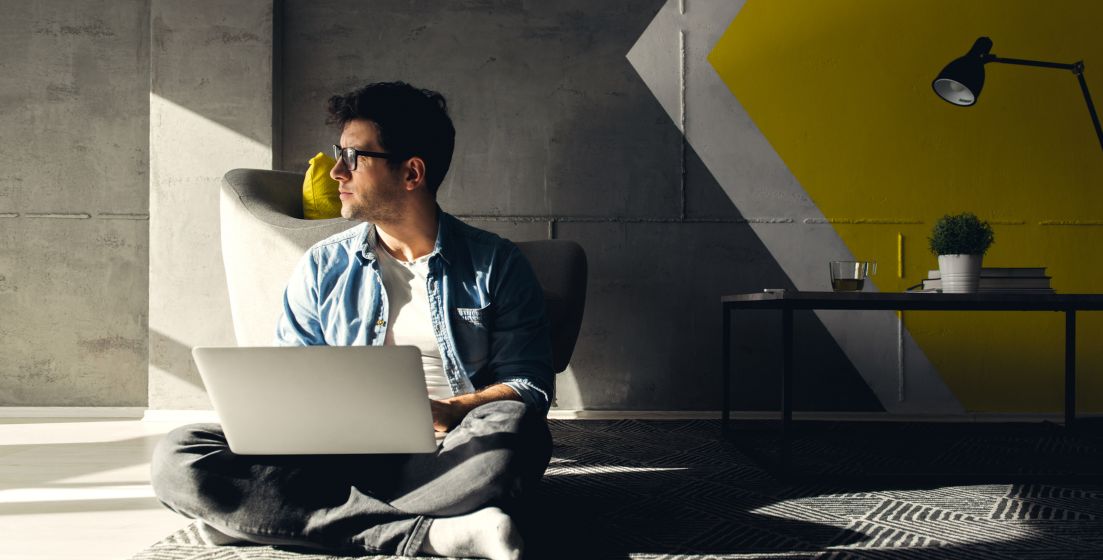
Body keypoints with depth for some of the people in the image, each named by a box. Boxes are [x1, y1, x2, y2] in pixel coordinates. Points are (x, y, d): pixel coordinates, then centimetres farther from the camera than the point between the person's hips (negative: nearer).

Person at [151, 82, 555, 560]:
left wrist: (445, 412, -18)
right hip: (345, 456, 3)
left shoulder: (495, 265, 8)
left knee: (514, 427, -37)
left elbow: (530, 385, 1)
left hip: (452, 459, -2)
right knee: (178, 458, -22)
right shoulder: (323, 268, 15)